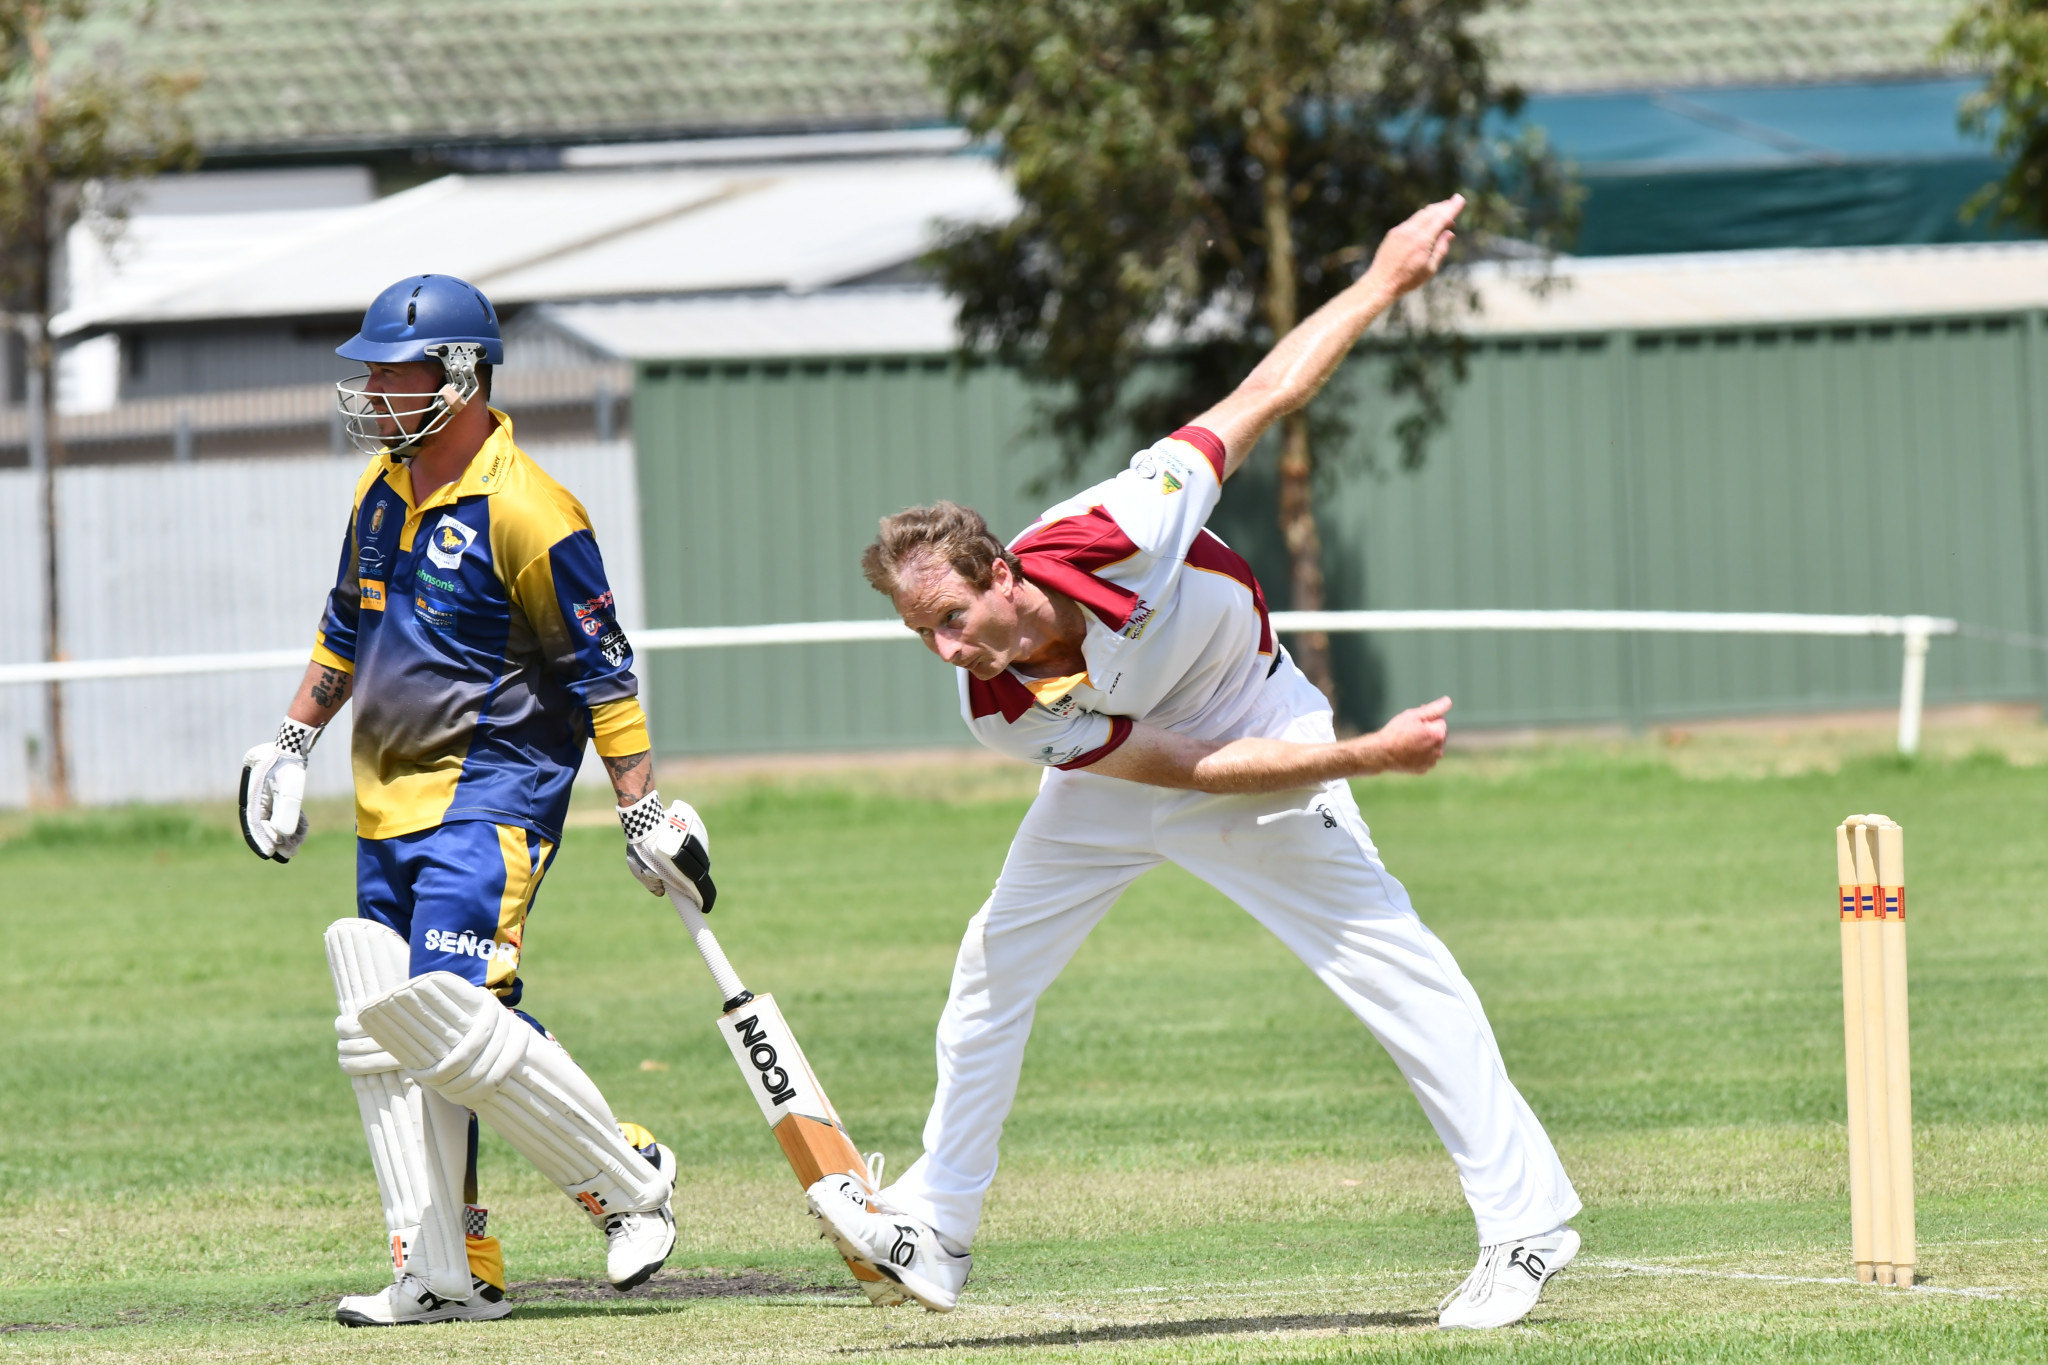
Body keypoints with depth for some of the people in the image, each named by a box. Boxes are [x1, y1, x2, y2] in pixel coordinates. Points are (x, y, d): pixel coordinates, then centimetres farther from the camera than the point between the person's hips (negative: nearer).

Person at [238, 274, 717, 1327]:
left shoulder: (524, 513, -15)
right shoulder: (381, 488, 10)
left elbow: (600, 672, -13)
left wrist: (643, 815, -13)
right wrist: (289, 744, 24)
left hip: (490, 796, -9)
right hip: (388, 806, 9)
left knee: (448, 1017, -21)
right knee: (380, 1041, 3)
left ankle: (628, 1184, -4)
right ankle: (442, 1275, 8)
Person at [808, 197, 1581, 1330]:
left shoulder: (1110, 532, -38)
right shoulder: (1000, 713, -28)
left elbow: (1267, 395, -26)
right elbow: (1194, 770, -26)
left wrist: (1385, 280, -24)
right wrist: (1368, 757, -29)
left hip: (1260, 726, -3)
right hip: (1116, 781, 3)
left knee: (1389, 964, -9)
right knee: (995, 968, 3)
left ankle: (1527, 1223, -6)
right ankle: (933, 1233, 15)